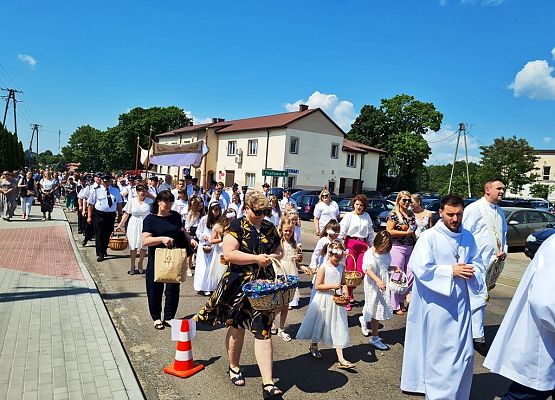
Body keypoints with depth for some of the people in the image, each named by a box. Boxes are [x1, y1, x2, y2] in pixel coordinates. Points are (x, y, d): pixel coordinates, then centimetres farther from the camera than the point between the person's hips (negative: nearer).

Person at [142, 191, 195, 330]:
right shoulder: (150, 219, -5)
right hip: (157, 258, -3)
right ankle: (156, 318, 25)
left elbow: (182, 232, 22)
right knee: (155, 288, 6)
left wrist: (190, 240, 3)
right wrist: (162, 239, -27)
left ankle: (169, 317, 20)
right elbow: (145, 241, -13)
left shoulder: (175, 216, 8)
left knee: (173, 287, 5)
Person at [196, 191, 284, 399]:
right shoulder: (237, 226, -8)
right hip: (238, 284, -3)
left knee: (263, 330, -1)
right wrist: (256, 258, -22)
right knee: (236, 326, 15)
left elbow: (278, 250, 19)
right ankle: (234, 367, 40)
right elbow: (229, 254, -18)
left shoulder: (270, 228, 8)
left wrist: (273, 256, -5)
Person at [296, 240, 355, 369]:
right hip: (324, 300, -4)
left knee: (338, 327, 2)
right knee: (320, 323, 13)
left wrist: (344, 287, -8)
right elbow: (318, 286, -14)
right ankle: (313, 345, 40)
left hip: (337, 300, 4)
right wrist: (332, 286, -22)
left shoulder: (341, 267, 3)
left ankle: (341, 359, 4)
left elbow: (343, 282, 13)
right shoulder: (324, 267, -13)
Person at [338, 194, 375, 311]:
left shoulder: (366, 216, 12)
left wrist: (372, 245, 16)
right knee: (350, 271, -5)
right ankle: (347, 297, 7)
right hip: (351, 243, -4)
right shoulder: (349, 215, 0)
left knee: (361, 271, -2)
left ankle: (350, 291, 22)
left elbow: (370, 232, 18)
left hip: (363, 244, 4)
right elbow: (342, 230, -7)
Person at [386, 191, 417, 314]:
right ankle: (395, 306, 10)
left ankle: (401, 300, 23)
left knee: (411, 276, 5)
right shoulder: (394, 214, -7)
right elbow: (389, 231, -15)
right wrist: (406, 232, -14)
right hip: (397, 248, -7)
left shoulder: (411, 214, 14)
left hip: (410, 248, 7)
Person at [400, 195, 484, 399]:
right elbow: (420, 268, -19)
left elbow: (476, 262, 14)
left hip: (460, 303, 6)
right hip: (436, 303, -6)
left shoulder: (467, 237, 6)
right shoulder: (429, 237, -14)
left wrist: (472, 271, -9)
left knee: (464, 352, 13)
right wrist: (451, 270, -18)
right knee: (438, 352, 7)